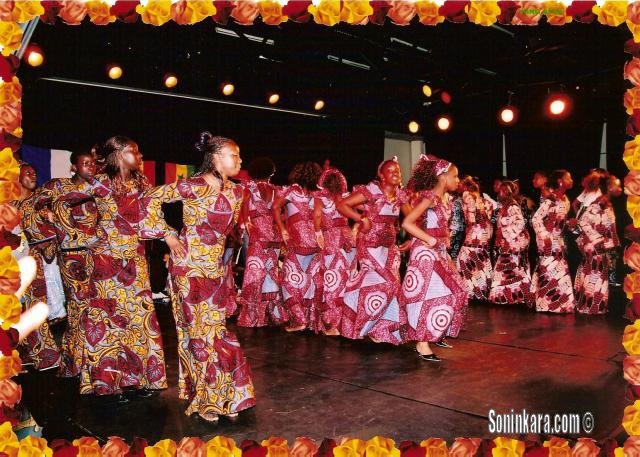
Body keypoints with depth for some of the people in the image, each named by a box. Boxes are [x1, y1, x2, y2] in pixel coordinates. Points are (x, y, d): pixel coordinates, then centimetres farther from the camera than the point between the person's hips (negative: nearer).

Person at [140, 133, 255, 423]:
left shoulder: (235, 191, 6)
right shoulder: (193, 187, -14)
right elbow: (151, 199, -11)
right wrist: (168, 236, -11)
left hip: (216, 269, 6)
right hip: (189, 268, -6)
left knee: (214, 330, 11)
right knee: (200, 331, 1)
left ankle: (221, 395, 23)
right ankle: (206, 400, 15)